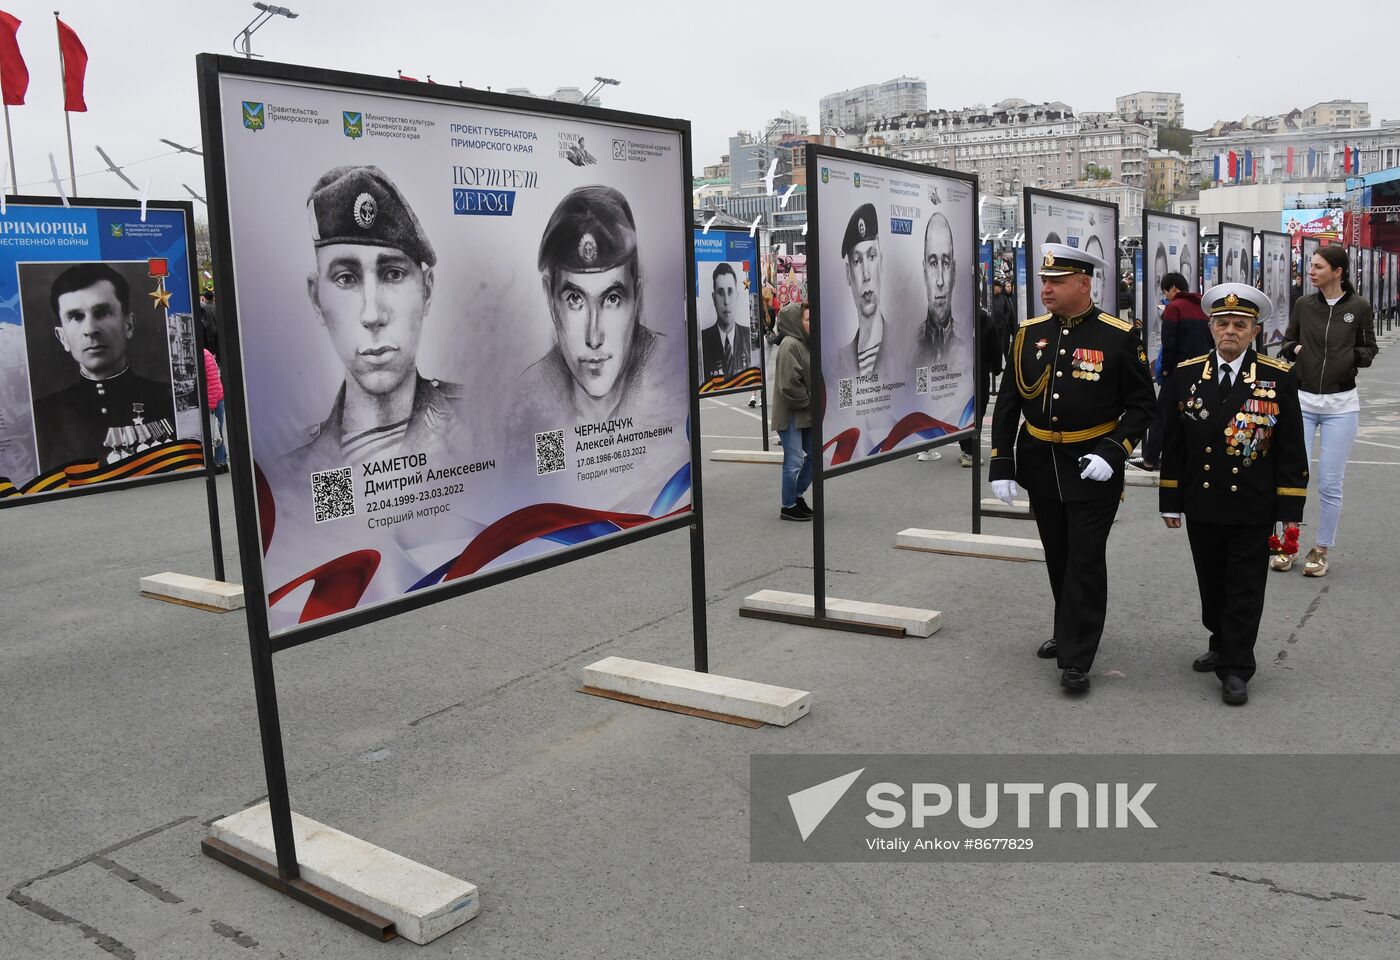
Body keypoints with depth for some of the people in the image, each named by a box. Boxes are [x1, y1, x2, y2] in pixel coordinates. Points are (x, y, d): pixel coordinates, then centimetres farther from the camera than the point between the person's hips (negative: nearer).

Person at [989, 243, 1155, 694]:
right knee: (1057, 557, 16)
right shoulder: (1028, 334, 2)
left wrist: (1112, 453, -18)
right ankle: (1069, 631, 36)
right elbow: (1007, 403, 5)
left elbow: (1140, 405, -5)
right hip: (1040, 466, 4)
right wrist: (1001, 465, -1)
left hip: (1092, 468, -4)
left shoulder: (1119, 337, -9)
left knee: (1085, 560, -2)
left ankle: (1076, 658, 5)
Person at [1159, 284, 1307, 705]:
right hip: (1202, 506, 3)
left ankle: (1236, 669, 10)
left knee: (1244, 590, 3)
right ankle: (1222, 644, 36)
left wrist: (1290, 508, -6)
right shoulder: (1186, 374, 2)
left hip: (1252, 509, -3)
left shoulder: (1279, 378, -4)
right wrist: (1171, 500, 5)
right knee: (1212, 585, 16)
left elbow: (1291, 448, -3)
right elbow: (1174, 443, 6)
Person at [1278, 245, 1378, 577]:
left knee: (1330, 484, 2)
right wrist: (1294, 349, -7)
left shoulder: (1359, 308, -1)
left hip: (1341, 405, -2)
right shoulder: (1303, 305, 4)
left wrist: (1350, 355, -15)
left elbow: (1369, 350, 6)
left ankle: (1322, 550, 15)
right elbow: (1287, 342, 15)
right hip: (1302, 401, 2)